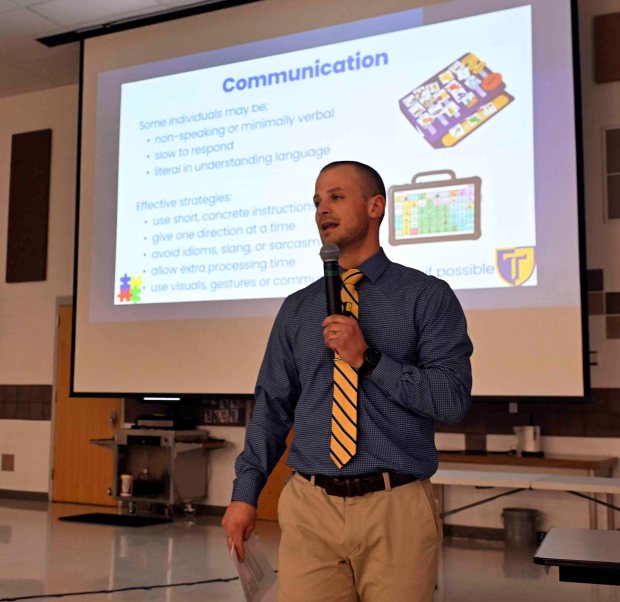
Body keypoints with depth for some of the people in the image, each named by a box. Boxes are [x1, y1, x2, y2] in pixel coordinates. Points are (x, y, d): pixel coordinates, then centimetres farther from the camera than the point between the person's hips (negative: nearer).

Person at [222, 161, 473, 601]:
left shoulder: (428, 296, 0)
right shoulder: (297, 308, 10)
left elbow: (454, 399, -8)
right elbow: (272, 407, 10)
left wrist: (368, 359, -16)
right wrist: (245, 494, 3)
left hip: (397, 512, -2)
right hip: (310, 509, 3)